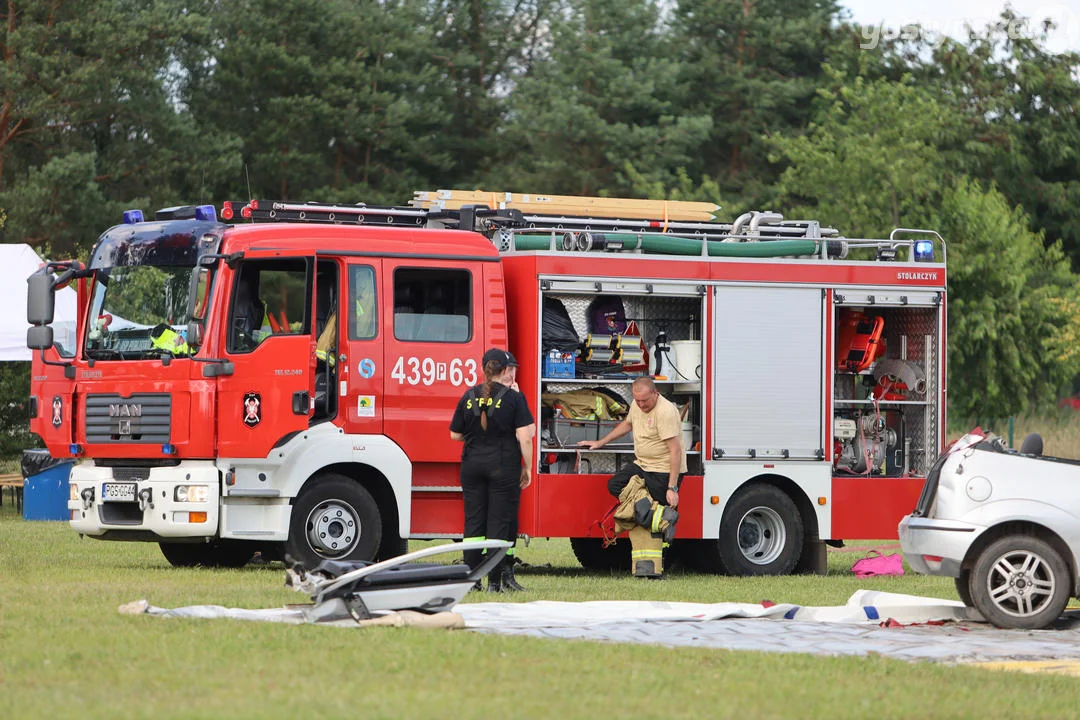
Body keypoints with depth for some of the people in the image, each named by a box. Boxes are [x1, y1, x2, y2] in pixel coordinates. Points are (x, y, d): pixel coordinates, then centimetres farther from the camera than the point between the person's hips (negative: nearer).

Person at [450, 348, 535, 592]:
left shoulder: (469, 397, 5)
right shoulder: (513, 398, -6)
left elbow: (456, 434, 10)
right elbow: (524, 436, -10)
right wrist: (527, 468, -2)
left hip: (472, 465, 4)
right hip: (504, 467, -4)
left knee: (473, 520, 7)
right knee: (500, 521, 0)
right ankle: (495, 580, -2)